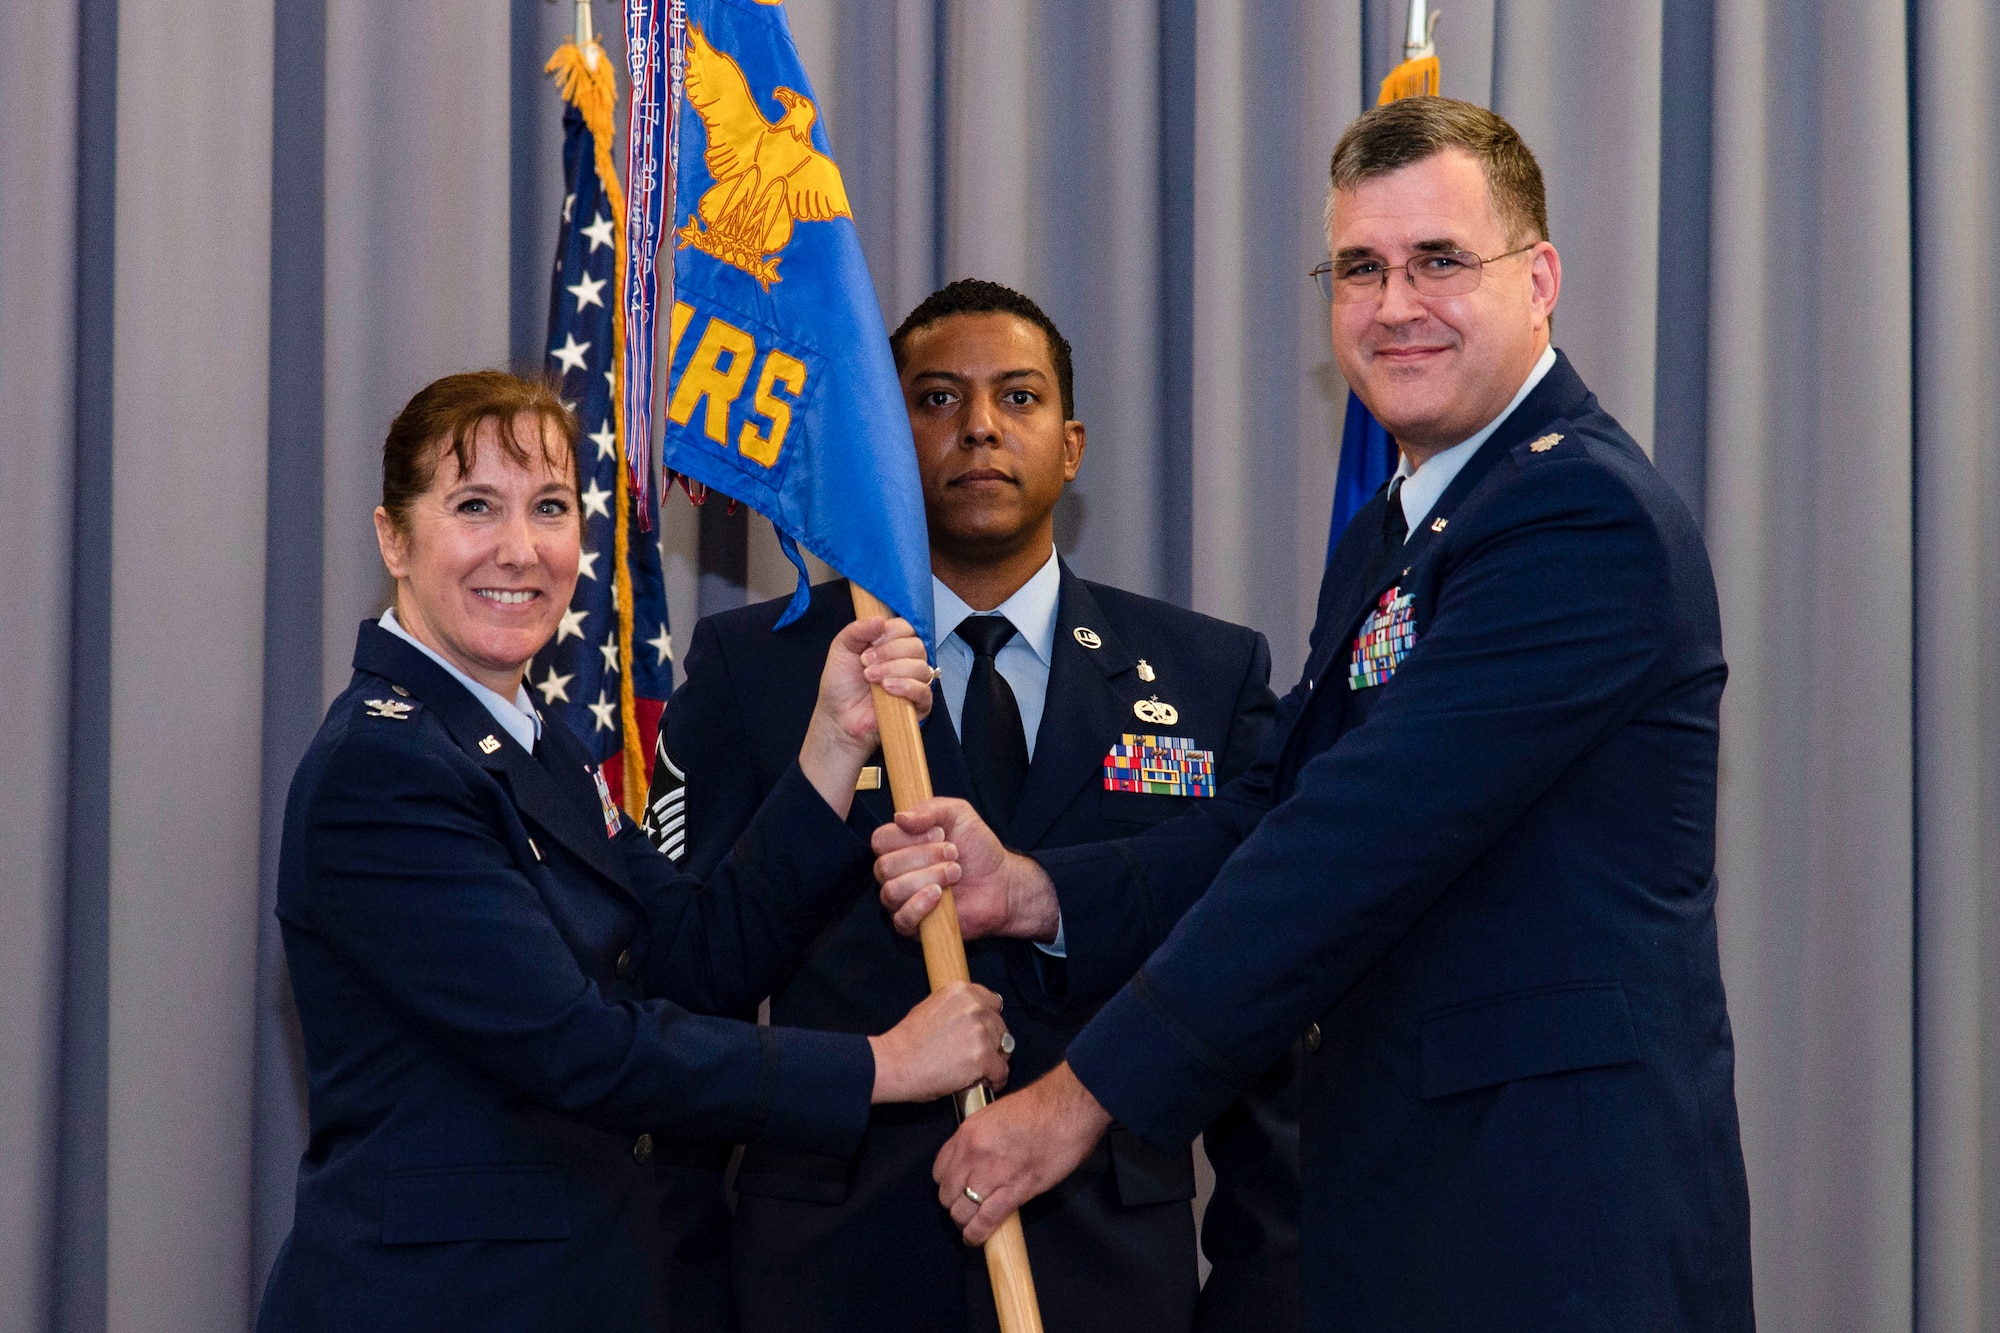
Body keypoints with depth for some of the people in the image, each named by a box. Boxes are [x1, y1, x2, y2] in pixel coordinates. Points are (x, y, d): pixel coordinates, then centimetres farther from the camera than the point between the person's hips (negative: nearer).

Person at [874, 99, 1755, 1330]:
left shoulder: (1584, 512, -15)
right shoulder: (1388, 540, 17)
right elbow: (1275, 814, 10)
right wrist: (1034, 891, -8)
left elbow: (1364, 839, -20)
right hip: (1390, 1183, 9)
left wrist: (1089, 1093, -18)